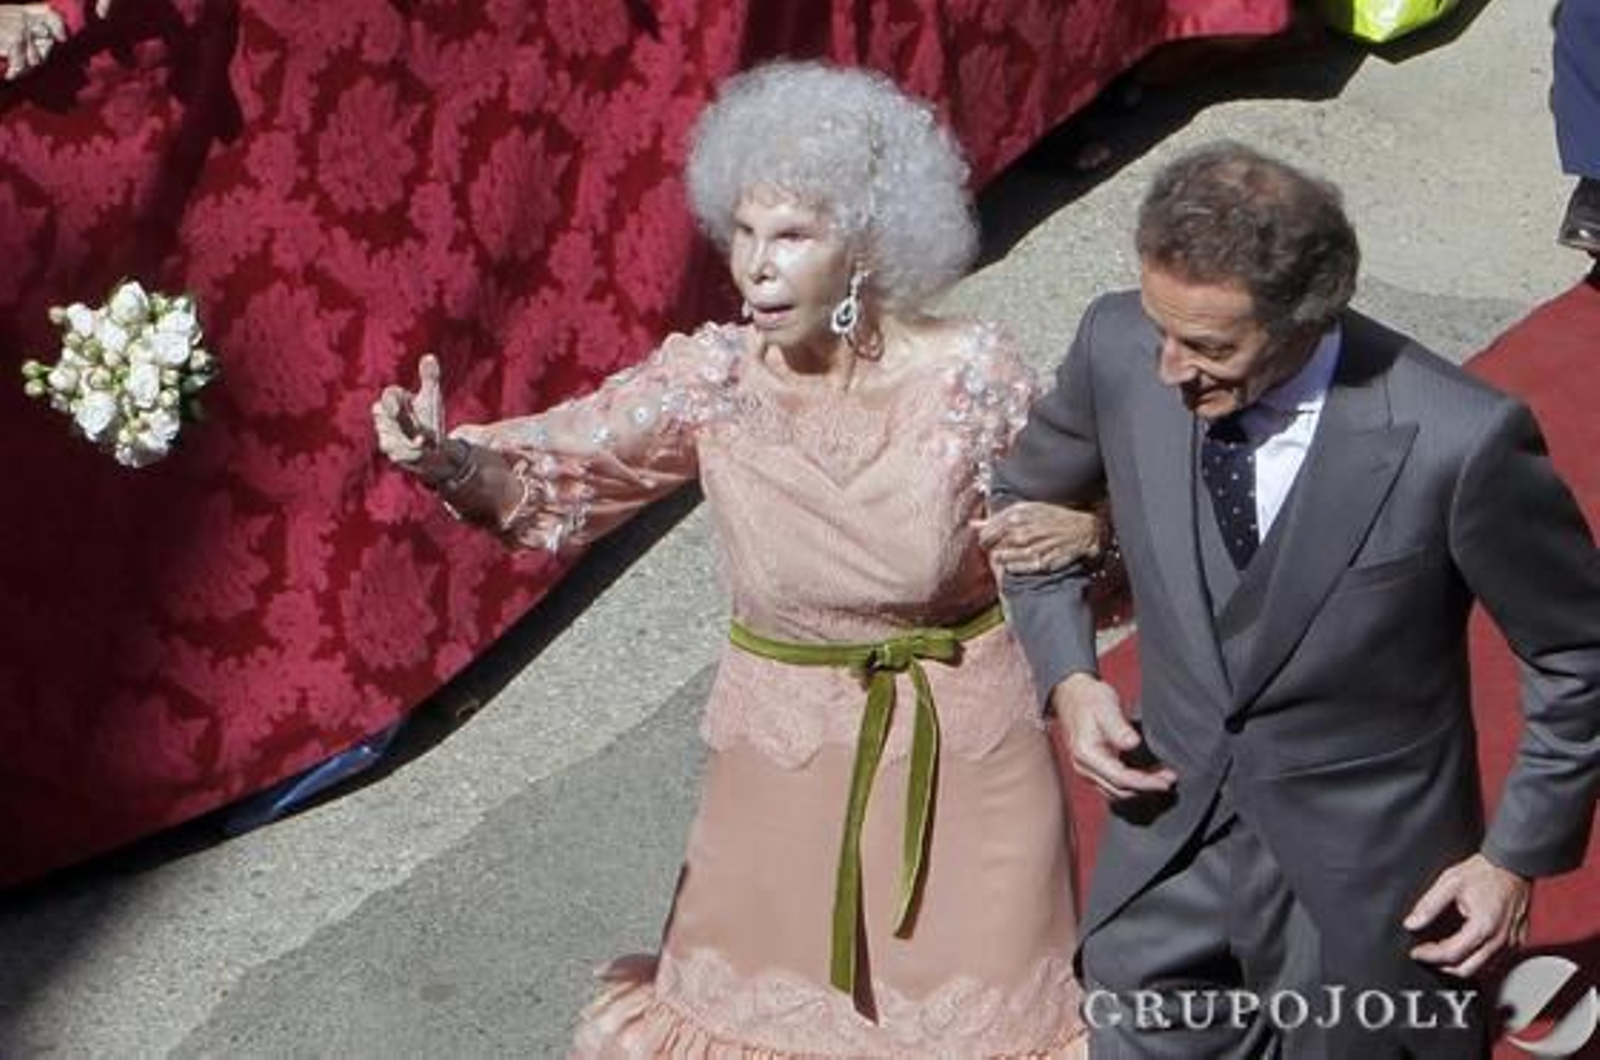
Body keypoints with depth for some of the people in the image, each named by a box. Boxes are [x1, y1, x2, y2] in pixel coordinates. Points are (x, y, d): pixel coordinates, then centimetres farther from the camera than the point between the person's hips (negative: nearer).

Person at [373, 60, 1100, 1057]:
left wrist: (1085, 529, -26)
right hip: (787, 746, 2)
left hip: (962, 743, -2)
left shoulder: (971, 370, -18)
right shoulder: (715, 375, -14)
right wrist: (450, 460, -41)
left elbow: (1064, 511, -4)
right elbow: (559, 467, -22)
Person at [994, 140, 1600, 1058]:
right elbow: (1028, 500, 7)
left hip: (1363, 880, -3)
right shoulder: (1121, 349, -15)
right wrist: (1068, 675, -5)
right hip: (1170, 841, 4)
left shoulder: (1456, 444, -27)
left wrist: (1520, 855, -7)